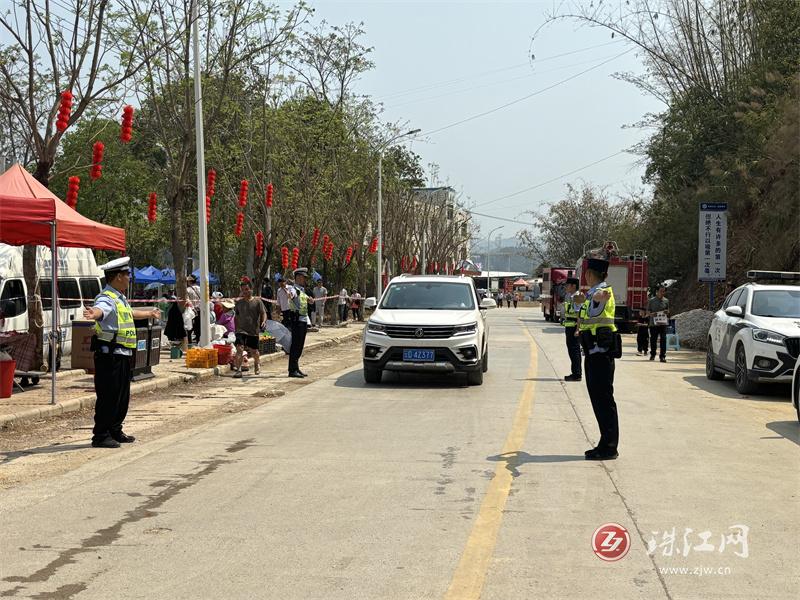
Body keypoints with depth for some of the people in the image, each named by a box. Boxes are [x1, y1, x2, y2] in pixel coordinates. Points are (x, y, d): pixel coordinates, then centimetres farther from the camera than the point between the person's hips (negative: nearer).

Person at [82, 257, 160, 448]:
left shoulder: (120, 298, 19)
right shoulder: (107, 298, -14)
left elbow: (130, 313, 42)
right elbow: (99, 310, -38)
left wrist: (149, 313, 59)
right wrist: (92, 314, -63)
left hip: (123, 354, 10)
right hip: (109, 354, -10)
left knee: (123, 396, 16)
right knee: (108, 396, -8)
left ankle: (115, 431, 28)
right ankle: (100, 435, -2)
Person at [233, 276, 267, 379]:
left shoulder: (257, 301, -1)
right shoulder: (239, 302, 8)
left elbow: (263, 313, -6)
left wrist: (263, 321, -25)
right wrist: (236, 328, 15)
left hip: (253, 331, -1)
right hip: (241, 330, 1)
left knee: (254, 351, 10)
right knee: (239, 348, -18)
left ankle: (256, 364, 41)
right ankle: (238, 370, -20)